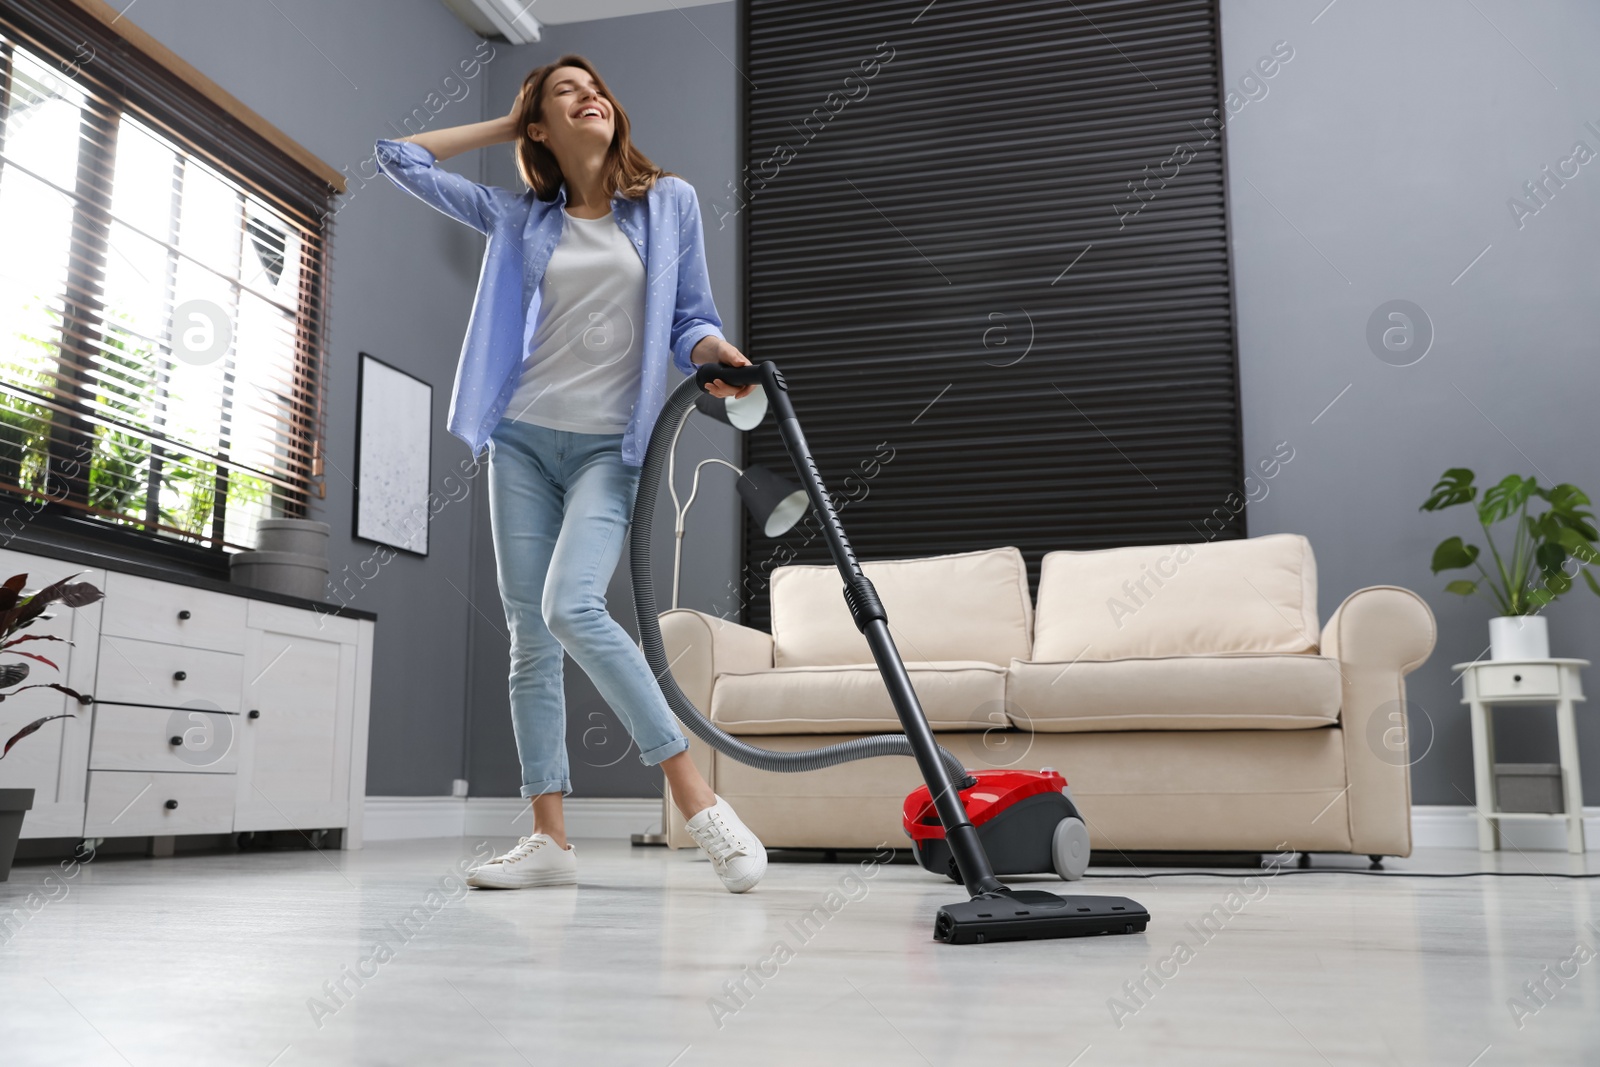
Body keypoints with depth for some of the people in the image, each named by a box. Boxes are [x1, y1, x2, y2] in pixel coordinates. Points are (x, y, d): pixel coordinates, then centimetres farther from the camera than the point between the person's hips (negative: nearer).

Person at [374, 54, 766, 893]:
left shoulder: (669, 201, 9)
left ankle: (699, 804, -20)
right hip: (523, 440, 4)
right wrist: (505, 126, 21)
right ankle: (550, 839, 4)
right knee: (529, 637, -1)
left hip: (609, 446, -4)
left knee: (573, 608, -25)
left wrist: (711, 349, -14)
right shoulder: (521, 219, 14)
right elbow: (400, 158, 20)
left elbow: (687, 316, 9)